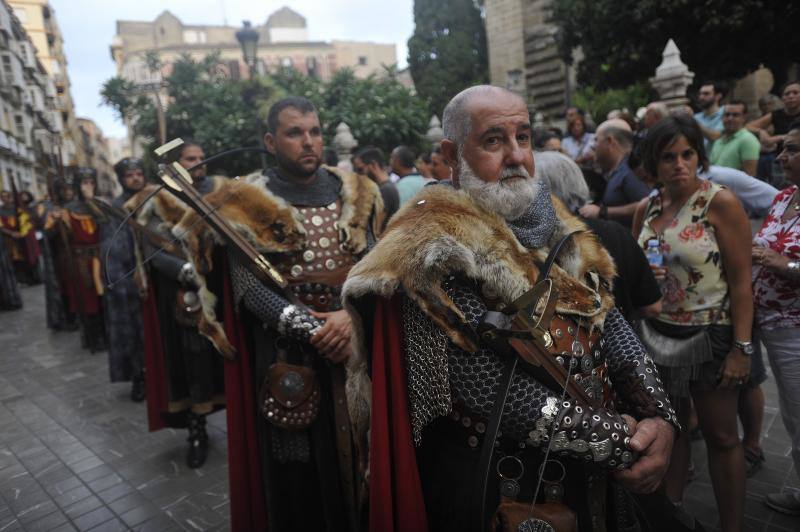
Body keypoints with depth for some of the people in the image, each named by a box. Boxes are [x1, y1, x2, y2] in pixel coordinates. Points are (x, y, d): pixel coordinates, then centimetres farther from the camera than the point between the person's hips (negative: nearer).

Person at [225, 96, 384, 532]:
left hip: (355, 344, 3)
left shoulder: (356, 193, 7)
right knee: (297, 471, 8)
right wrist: (313, 329, -17)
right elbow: (248, 286, -9)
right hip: (286, 354, -2)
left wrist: (351, 314, -16)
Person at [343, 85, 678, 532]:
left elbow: (611, 324, 1)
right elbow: (489, 388, -25)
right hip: (491, 484, -6)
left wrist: (658, 414, -14)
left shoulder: (557, 226, 3)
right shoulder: (438, 247, -20)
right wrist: (622, 438, -20)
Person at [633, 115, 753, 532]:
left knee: (721, 437, 9)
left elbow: (741, 281, -13)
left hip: (710, 335, -4)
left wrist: (741, 348, -16)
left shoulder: (720, 202, -12)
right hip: (658, 333, 5)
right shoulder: (646, 207, 2)